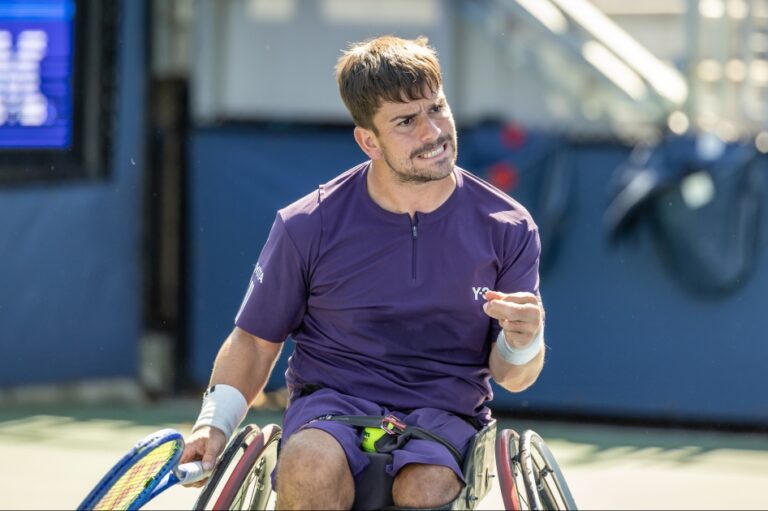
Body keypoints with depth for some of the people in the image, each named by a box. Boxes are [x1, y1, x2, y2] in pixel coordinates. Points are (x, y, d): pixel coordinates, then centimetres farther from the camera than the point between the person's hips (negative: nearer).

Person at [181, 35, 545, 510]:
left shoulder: (508, 229, -1)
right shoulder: (307, 227, -3)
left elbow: (511, 377, 5)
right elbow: (255, 341, 10)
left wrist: (523, 344, -18)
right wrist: (214, 423, -6)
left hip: (446, 412, 0)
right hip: (331, 400, 0)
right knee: (312, 466, -36)